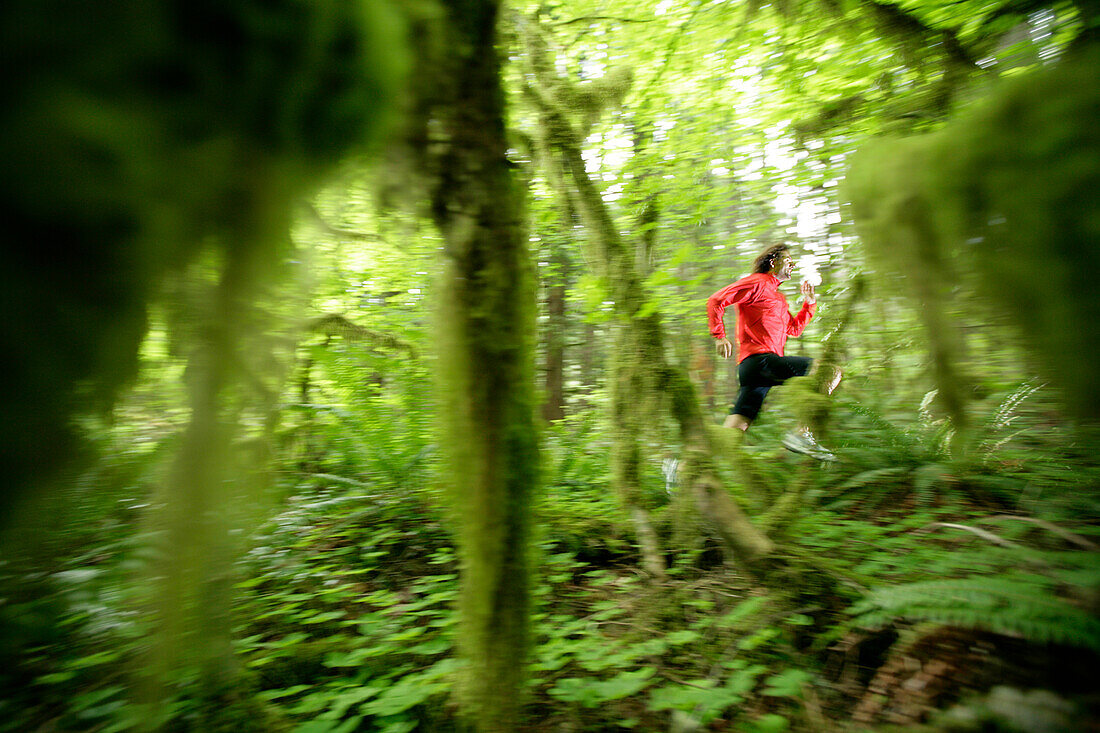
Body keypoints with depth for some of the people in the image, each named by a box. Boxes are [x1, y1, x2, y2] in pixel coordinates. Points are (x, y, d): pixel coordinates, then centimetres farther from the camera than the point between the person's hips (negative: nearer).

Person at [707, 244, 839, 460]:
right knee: (831, 372, -11)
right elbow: (715, 301, -6)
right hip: (759, 359, -9)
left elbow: (794, 328, 35)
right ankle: (802, 433, -14)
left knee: (734, 428, 0)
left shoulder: (778, 296, 33)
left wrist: (809, 303, 25)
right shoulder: (758, 283, 3)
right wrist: (720, 336, -15)